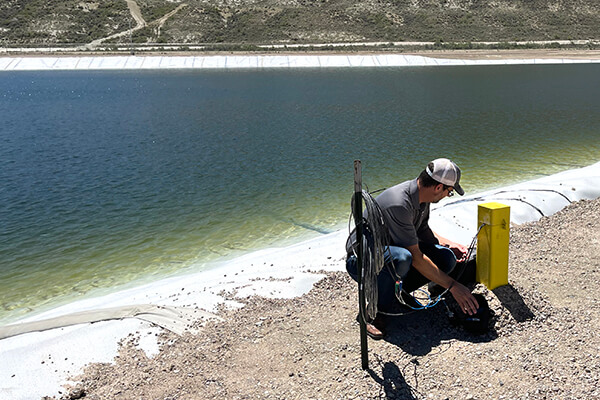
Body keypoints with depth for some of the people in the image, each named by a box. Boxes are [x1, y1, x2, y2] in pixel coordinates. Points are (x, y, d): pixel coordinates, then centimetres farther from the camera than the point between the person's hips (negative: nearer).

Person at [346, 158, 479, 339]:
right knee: (401, 258, -41)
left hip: (392, 249, 9)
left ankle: (398, 291, 7)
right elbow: (416, 258, -29)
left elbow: (422, 230, 17)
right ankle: (375, 310, -17)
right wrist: (452, 285, -23)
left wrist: (448, 244, 3)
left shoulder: (422, 195, -3)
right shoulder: (399, 204, -32)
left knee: (447, 258, -10)